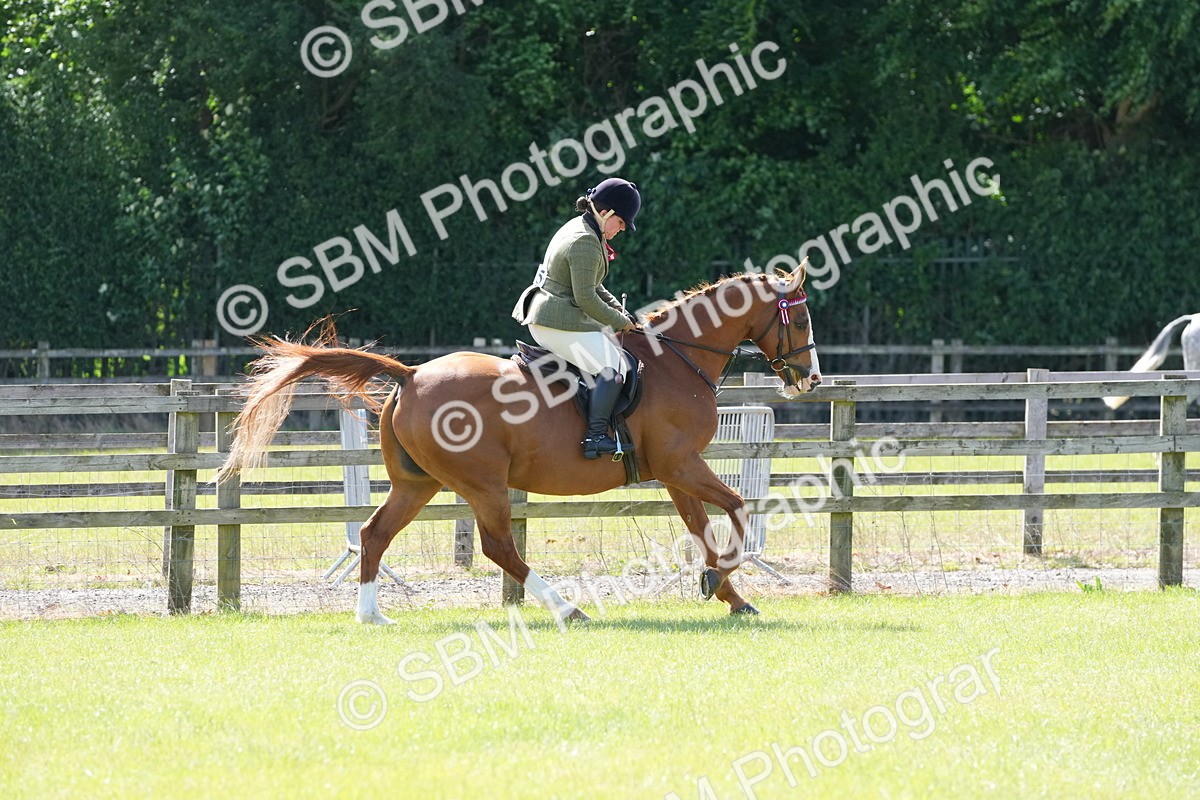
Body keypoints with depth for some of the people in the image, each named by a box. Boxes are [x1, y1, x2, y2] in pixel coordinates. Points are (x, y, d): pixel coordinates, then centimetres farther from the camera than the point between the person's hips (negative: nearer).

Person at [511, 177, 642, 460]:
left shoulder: (577, 229, 15)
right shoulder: (586, 244, -19)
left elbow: (593, 287, 24)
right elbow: (586, 299, -22)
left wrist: (620, 312, 14)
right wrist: (620, 321, -8)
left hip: (544, 319, 11)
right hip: (562, 324, -11)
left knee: (610, 342, 25)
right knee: (614, 366, -17)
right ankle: (596, 436, -26)